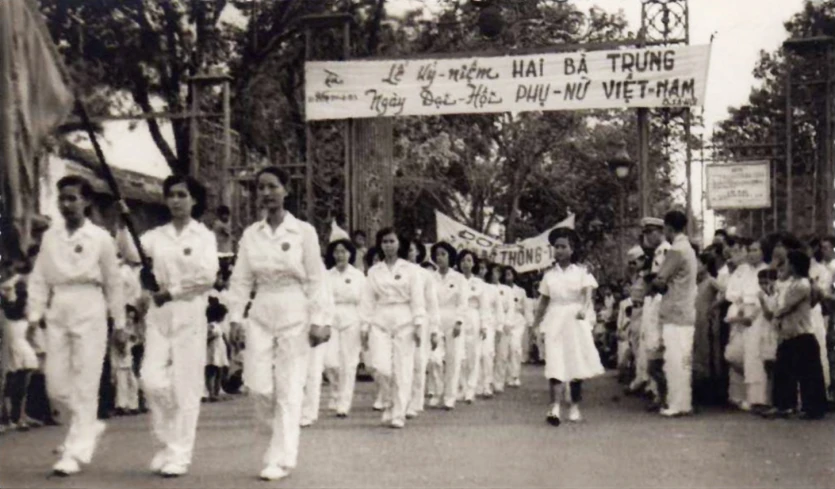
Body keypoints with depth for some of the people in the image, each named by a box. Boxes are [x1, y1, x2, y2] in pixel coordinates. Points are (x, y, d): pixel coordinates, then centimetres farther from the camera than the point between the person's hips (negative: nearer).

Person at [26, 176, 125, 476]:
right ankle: (88, 428, 29)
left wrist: (119, 322, 5)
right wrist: (34, 315, 0)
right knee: (56, 386, 4)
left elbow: (113, 282, 4)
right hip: (57, 313, 4)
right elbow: (39, 279, 10)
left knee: (84, 386, -5)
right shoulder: (50, 237, 10)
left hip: (89, 311, -4)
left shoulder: (100, 238, 1)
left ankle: (75, 453, 0)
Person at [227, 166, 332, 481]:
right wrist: (235, 319, 1)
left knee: (289, 389, -1)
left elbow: (316, 280, -4)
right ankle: (279, 438, 26)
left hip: (294, 314, -3)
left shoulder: (303, 231, -3)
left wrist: (318, 321, -9)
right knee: (258, 385, -2)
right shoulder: (251, 234, 6)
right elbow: (241, 280, 8)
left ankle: (281, 459, 7)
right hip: (261, 315, 3)